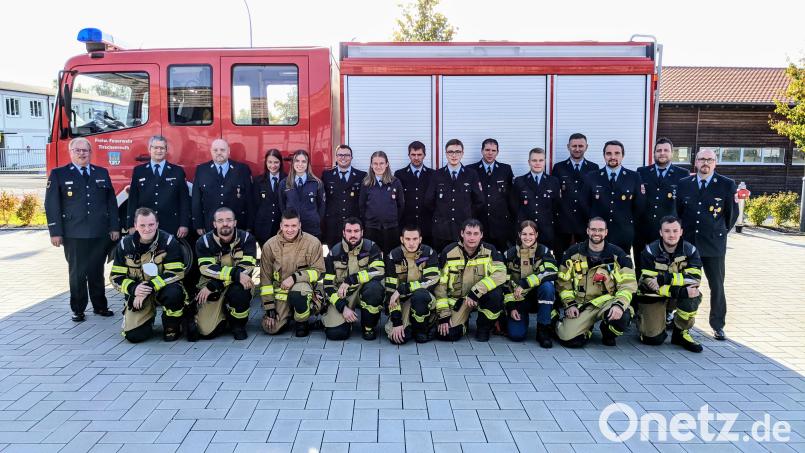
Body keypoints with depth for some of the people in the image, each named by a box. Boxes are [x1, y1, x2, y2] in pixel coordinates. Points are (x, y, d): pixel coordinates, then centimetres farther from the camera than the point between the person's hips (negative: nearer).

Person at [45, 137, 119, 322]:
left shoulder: (102, 173, 11)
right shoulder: (58, 174, 2)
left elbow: (111, 201, 11)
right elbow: (51, 205, -2)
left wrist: (114, 227, 6)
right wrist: (55, 232, -8)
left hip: (100, 234, 2)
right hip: (74, 235, -2)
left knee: (97, 272, 11)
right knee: (77, 273, 5)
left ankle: (100, 306, 21)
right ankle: (78, 309, 16)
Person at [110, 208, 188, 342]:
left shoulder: (168, 241, -14)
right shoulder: (125, 245, -4)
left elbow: (175, 273, -19)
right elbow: (116, 277, -2)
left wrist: (149, 287, -28)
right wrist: (133, 288, -22)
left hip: (162, 288, -2)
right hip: (137, 294, 2)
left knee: (174, 293, -38)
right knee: (134, 335, -16)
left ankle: (172, 327, -7)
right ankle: (149, 316, 21)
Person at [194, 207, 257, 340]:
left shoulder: (247, 238, -8)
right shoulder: (204, 242, -4)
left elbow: (245, 269, -19)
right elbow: (207, 269, -19)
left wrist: (212, 286, -23)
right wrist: (236, 273, -35)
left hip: (237, 284, -1)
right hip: (212, 288, 1)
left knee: (239, 290, -37)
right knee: (207, 331, -15)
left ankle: (238, 324, -6)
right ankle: (222, 315, 22)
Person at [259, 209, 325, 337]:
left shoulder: (313, 243, -10)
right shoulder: (270, 245, -4)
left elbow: (318, 270, -6)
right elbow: (265, 278, 0)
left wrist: (295, 277, -22)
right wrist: (269, 308, -3)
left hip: (303, 284, -2)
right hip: (280, 289, 2)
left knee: (298, 292, -39)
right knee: (272, 329, -12)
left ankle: (302, 322, -6)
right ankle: (287, 311, 23)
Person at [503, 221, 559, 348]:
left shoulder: (544, 251, -4)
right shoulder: (509, 254, 0)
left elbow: (551, 273, -24)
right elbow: (505, 283, 1)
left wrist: (524, 283, -29)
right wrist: (511, 307, -9)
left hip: (539, 298, 0)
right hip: (518, 300, 0)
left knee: (547, 285, -34)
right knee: (516, 335, -22)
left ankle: (543, 330, -19)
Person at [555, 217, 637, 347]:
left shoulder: (618, 254, 0)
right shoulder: (573, 253, 4)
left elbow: (628, 283, -5)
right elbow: (563, 282, 8)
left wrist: (619, 304, -23)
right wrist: (570, 304, -5)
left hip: (608, 302, 0)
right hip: (581, 305, 1)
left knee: (622, 316, -36)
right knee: (569, 339, -22)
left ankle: (608, 334, 4)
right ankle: (586, 328, 18)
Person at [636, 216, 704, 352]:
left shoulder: (690, 250, -9)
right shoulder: (649, 251, -15)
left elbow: (695, 278, -22)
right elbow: (650, 284, -22)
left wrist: (666, 278, -32)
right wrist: (679, 291, -33)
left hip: (679, 295, 2)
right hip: (653, 296, -2)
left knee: (693, 295, -32)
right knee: (654, 338, -16)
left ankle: (681, 333, -10)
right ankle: (642, 317, 20)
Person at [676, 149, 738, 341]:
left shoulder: (727, 185, -2)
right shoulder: (684, 184, 5)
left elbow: (732, 213, 5)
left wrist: (721, 232, 12)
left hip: (714, 244, -2)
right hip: (687, 243, 2)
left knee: (717, 286, 4)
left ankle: (718, 325, 16)